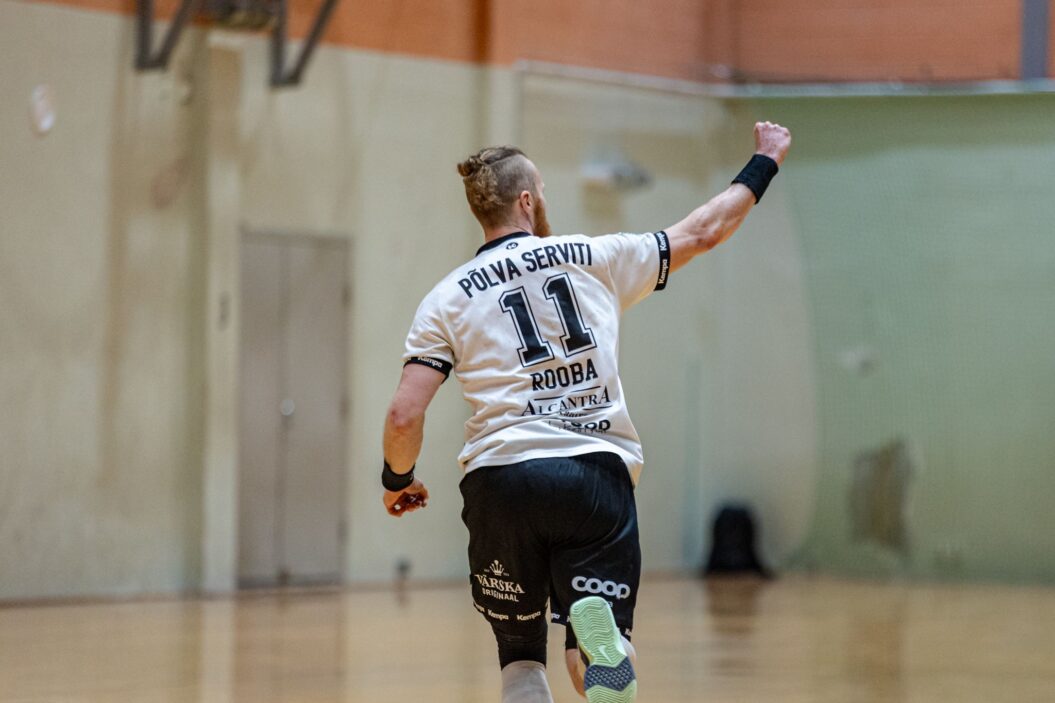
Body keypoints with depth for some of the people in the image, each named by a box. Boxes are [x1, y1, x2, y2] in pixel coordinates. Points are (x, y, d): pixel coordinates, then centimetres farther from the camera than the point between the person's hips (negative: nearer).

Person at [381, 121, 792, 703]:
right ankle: (598, 635, -36)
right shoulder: (595, 257, 9)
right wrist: (765, 162, 33)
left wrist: (397, 480, 20)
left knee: (520, 652, 16)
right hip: (597, 474, 0)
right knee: (594, 644, 0)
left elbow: (404, 416, 0)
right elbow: (704, 231, 19)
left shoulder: (447, 299, 7)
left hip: (501, 478, 0)